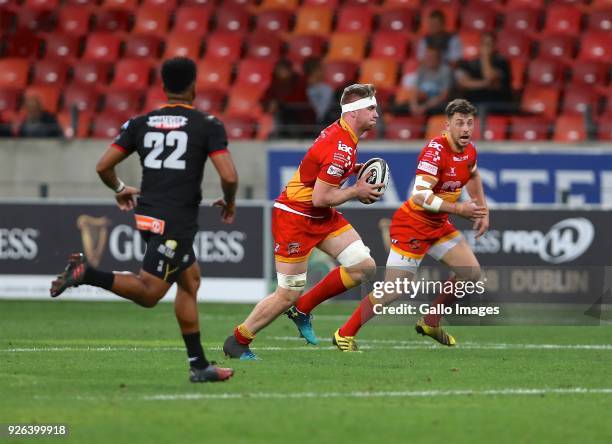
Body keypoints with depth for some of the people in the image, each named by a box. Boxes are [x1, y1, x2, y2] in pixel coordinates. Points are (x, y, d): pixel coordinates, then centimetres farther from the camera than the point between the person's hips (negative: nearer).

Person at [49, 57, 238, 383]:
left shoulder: (140, 123, 10)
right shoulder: (208, 126, -3)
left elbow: (103, 166, 7)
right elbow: (229, 176, -12)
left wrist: (119, 189, 27)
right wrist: (229, 203, 9)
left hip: (147, 214, 7)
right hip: (177, 220, -7)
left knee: (190, 280, 19)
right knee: (149, 293, -7)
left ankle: (199, 365, 20)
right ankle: (87, 273, -27)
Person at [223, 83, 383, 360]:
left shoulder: (341, 133, 4)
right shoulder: (342, 148, -26)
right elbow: (321, 198, -26)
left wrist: (353, 170, 6)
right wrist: (357, 192, -13)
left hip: (322, 218, 10)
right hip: (294, 217, -10)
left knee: (364, 266, 0)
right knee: (288, 294, -5)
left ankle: (304, 308, 13)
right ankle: (237, 342, 12)